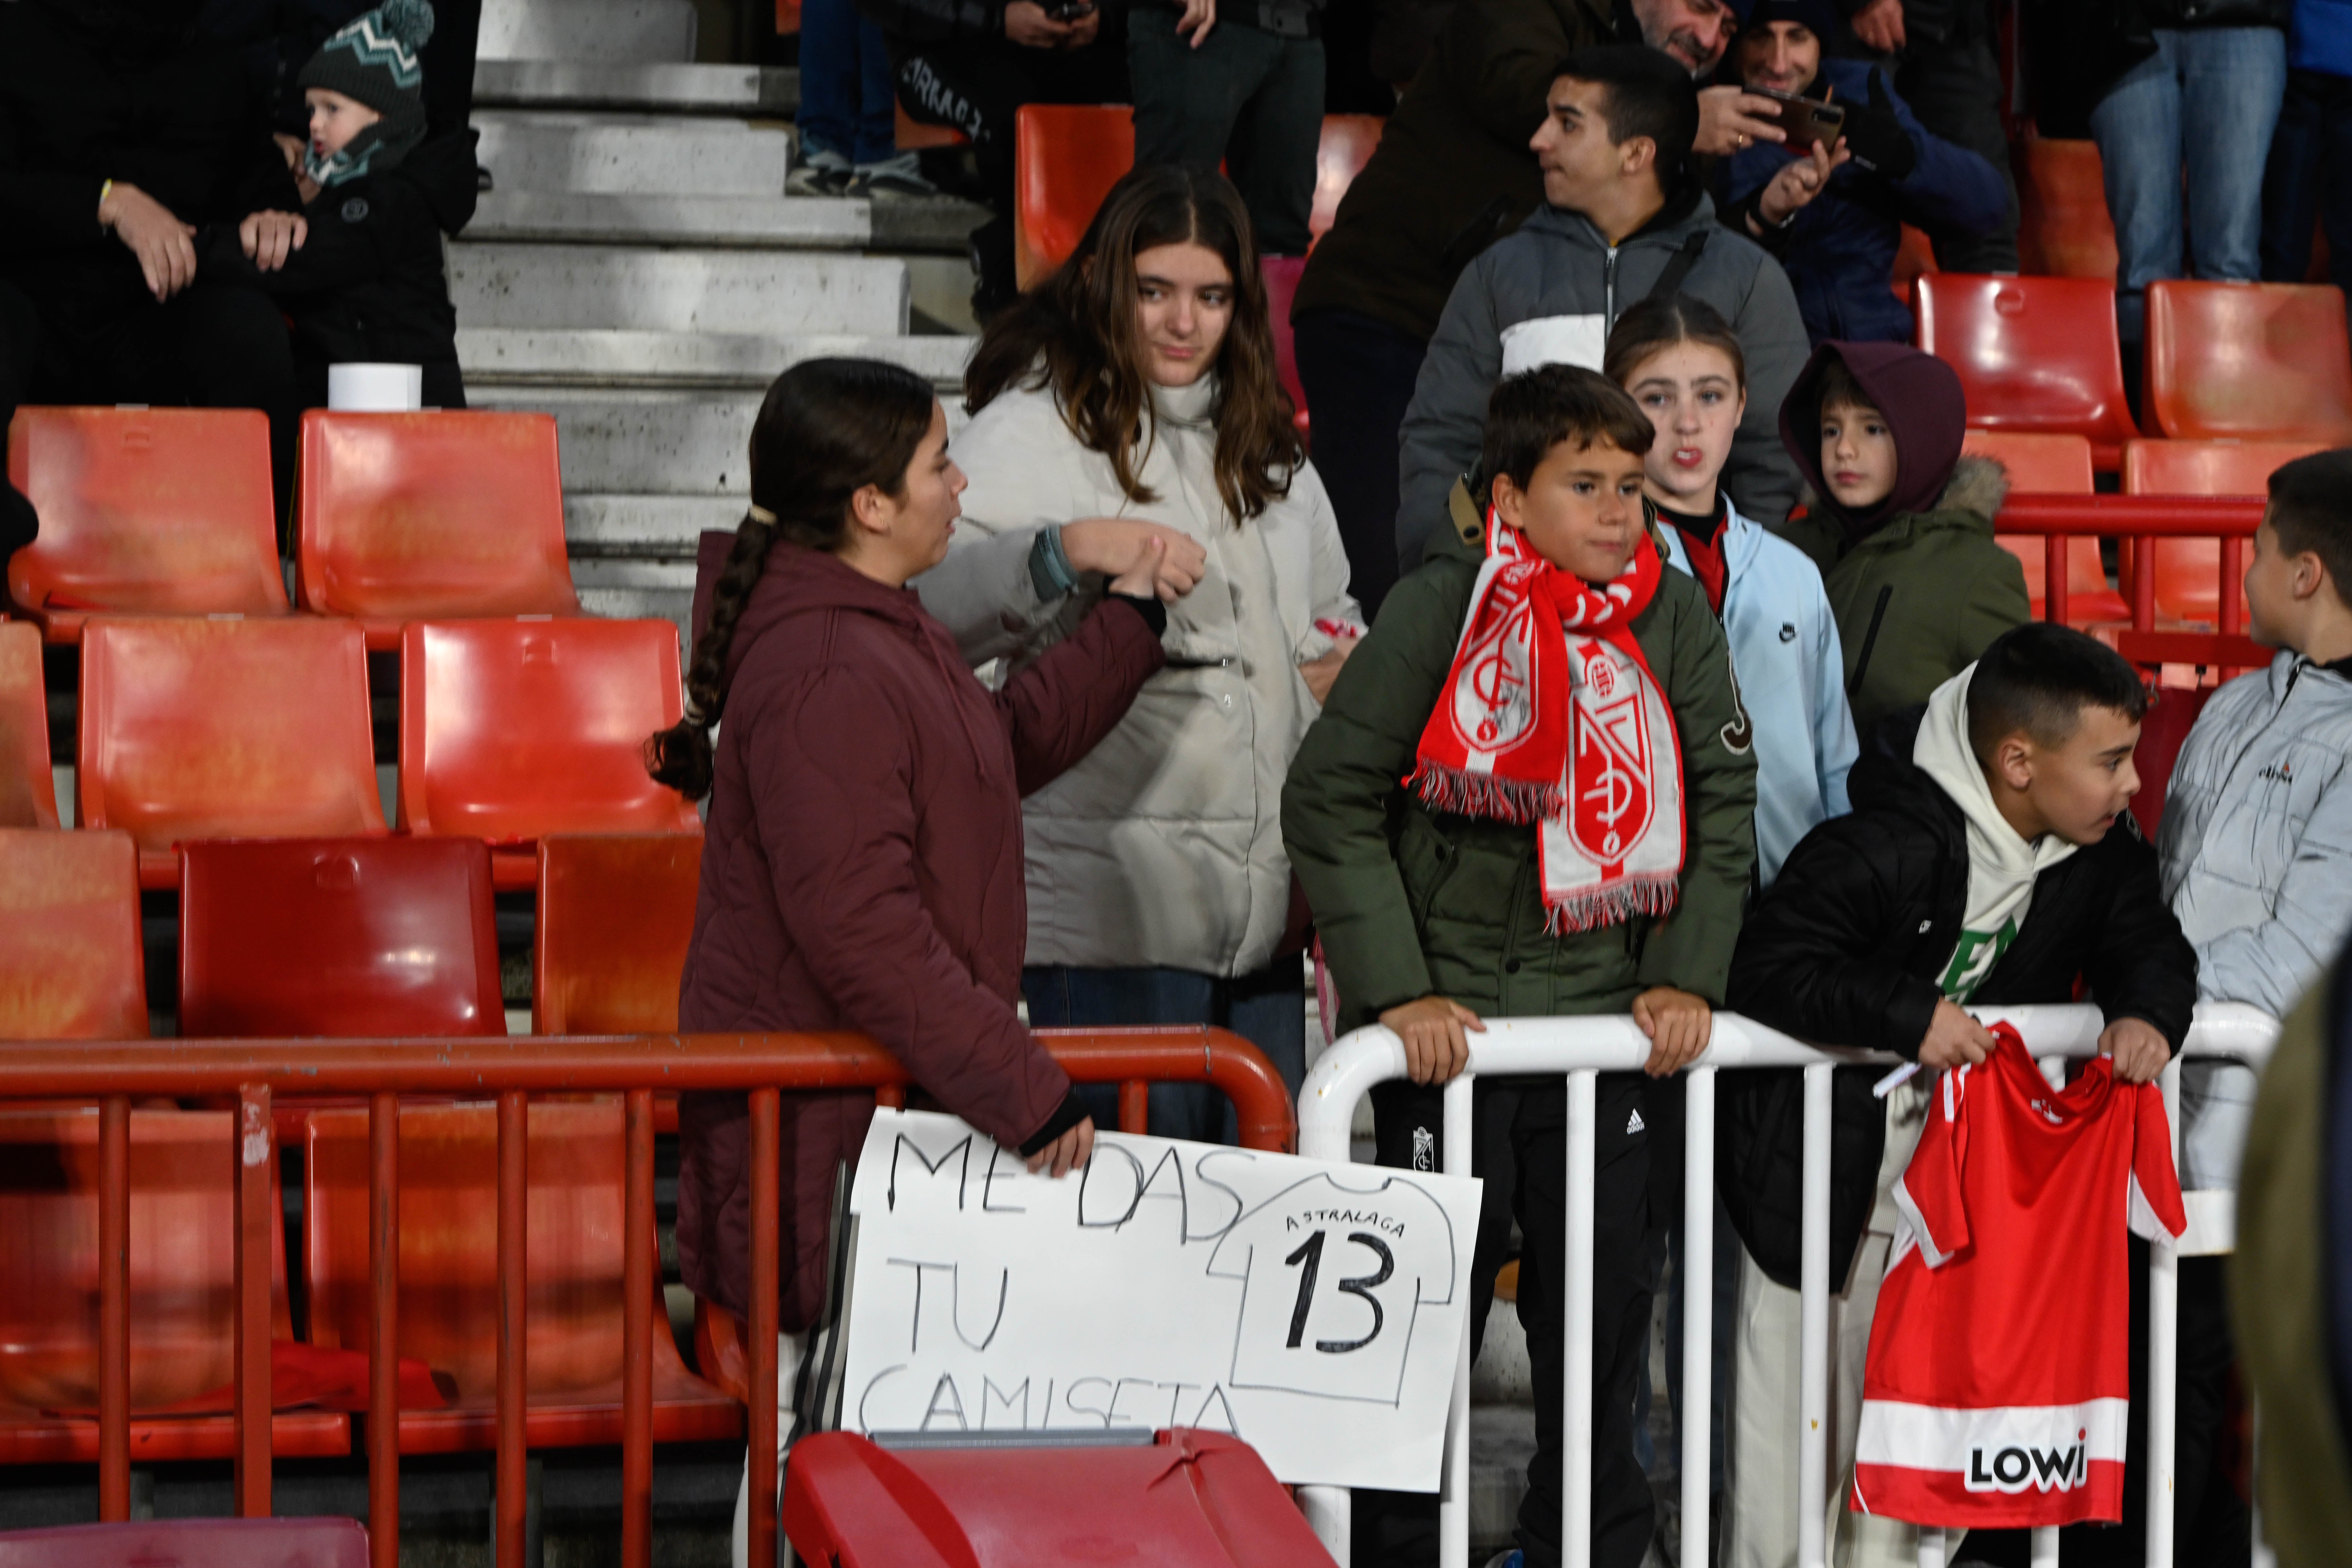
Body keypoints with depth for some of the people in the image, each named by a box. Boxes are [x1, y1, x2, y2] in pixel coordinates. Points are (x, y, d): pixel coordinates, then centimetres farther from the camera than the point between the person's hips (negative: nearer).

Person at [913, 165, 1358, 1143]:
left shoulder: (1265, 442, 19)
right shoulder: (1032, 429, -3)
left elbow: (1330, 616, 33)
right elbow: (930, 602, -18)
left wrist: (1342, 664, 12)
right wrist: (1070, 550, -31)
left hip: (1265, 909, 7)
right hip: (1113, 911, -7)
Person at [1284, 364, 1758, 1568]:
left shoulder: (1671, 612, 1)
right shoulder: (1440, 608, -9)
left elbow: (1723, 797, 8)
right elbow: (1330, 800, -8)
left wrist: (1687, 974, -1)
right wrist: (1396, 991, -13)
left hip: (1606, 1015, 4)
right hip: (1450, 1020, -3)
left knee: (1604, 1303, 10)